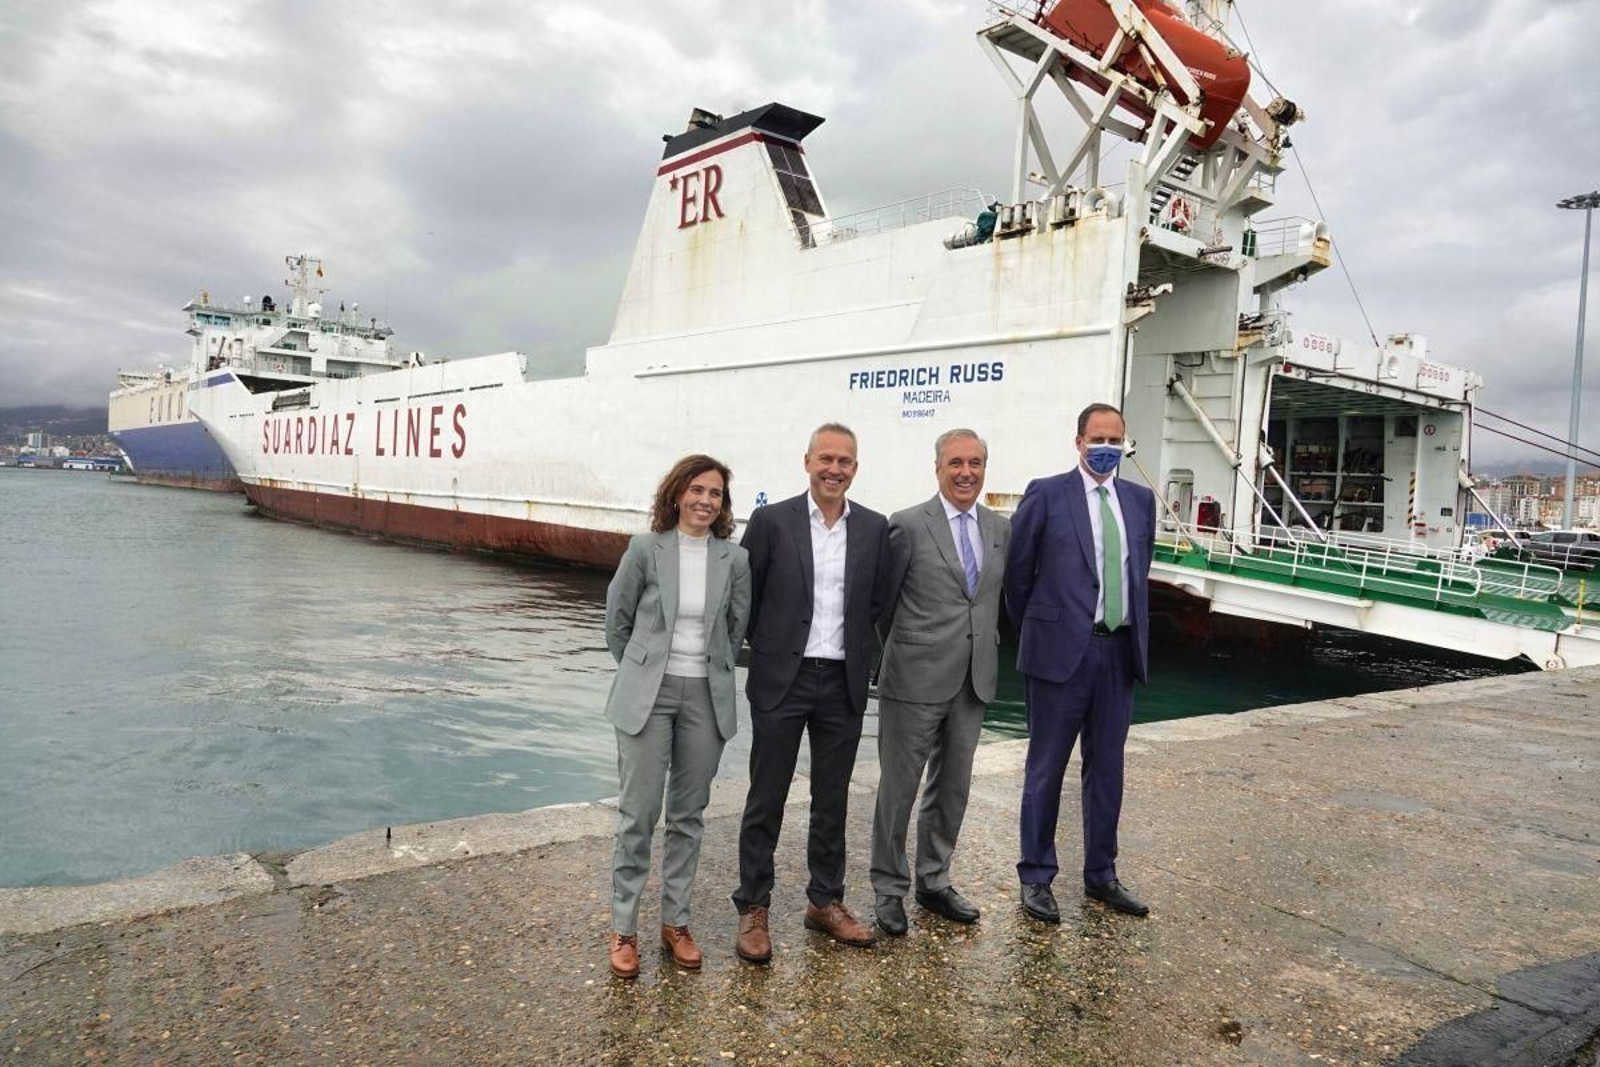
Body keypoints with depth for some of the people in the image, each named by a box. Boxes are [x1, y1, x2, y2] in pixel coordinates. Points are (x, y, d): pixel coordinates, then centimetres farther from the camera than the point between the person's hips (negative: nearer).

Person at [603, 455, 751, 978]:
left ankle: (676, 921, 24)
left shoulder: (734, 558, -2)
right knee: (638, 813, 1)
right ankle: (623, 927, 15)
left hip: (705, 698, 2)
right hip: (647, 695, -2)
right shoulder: (645, 549, -7)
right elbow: (617, 618, 4)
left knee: (688, 815, 11)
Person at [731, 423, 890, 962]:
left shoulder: (874, 528, 3)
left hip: (843, 683, 3)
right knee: (766, 798, 6)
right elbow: (745, 597, 0)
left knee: (832, 799, 14)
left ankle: (826, 901, 29)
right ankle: (753, 908, 19)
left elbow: (877, 602, 11)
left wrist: (861, 654, 3)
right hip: (782, 679, -3)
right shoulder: (771, 521, -5)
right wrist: (768, 650, 2)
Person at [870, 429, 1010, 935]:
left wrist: (987, 652, 11)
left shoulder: (1001, 530, 7)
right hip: (916, 680, -5)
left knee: (952, 786, 15)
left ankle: (934, 881, 31)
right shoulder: (908, 525, -9)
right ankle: (889, 888, 20)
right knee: (899, 786, 5)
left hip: (974, 681, 5)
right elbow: (882, 600, -1)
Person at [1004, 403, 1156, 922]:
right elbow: (1017, 569, 0)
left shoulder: (1140, 500, 10)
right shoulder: (1046, 494, -5)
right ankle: (1036, 878, 18)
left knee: (1106, 769, 14)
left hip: (1119, 651, 5)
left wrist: (1135, 634, 15)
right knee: (1046, 768, 5)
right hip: (1062, 649, -5)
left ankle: (1101, 875, 28)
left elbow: (1139, 571, 18)